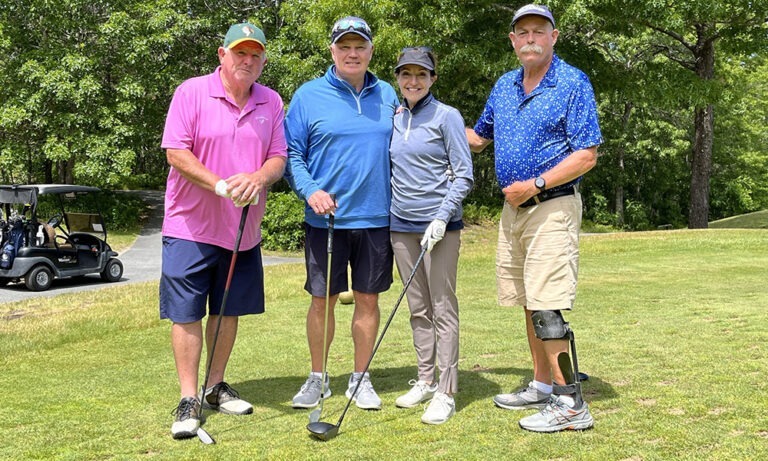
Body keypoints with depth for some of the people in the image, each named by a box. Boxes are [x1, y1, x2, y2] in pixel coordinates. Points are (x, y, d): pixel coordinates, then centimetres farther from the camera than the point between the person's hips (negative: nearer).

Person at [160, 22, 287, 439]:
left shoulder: (272, 103, 6)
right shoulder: (191, 92, -7)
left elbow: (279, 157, 5)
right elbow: (175, 153, -13)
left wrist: (258, 178, -18)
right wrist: (220, 185, -24)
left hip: (244, 229, 4)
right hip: (191, 226, -4)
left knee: (228, 310, 13)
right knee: (187, 314, -2)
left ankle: (216, 388, 27)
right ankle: (189, 400, 6)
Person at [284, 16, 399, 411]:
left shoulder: (387, 95, 9)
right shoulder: (308, 96, -1)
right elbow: (291, 153, -1)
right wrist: (310, 190, -15)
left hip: (376, 218, 2)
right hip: (325, 217, -2)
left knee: (368, 299, 8)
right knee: (322, 301, 5)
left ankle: (360, 379, 23)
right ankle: (317, 378, 23)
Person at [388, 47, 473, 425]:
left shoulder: (446, 117, -3)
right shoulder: (393, 121, 12)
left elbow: (464, 174, -7)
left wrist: (441, 217, -16)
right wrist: (386, 215, 13)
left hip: (439, 225, -5)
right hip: (401, 226, 6)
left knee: (443, 308, -3)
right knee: (418, 308, 11)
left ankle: (446, 392, 1)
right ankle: (425, 380, 22)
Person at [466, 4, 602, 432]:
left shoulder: (573, 84, -8)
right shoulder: (504, 86, 13)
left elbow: (587, 154, -13)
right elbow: (479, 137, 27)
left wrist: (535, 185, -18)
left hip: (552, 208, -8)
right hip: (513, 209, 8)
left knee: (547, 308, -12)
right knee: (528, 304, 12)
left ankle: (570, 404, -5)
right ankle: (543, 386, 23)